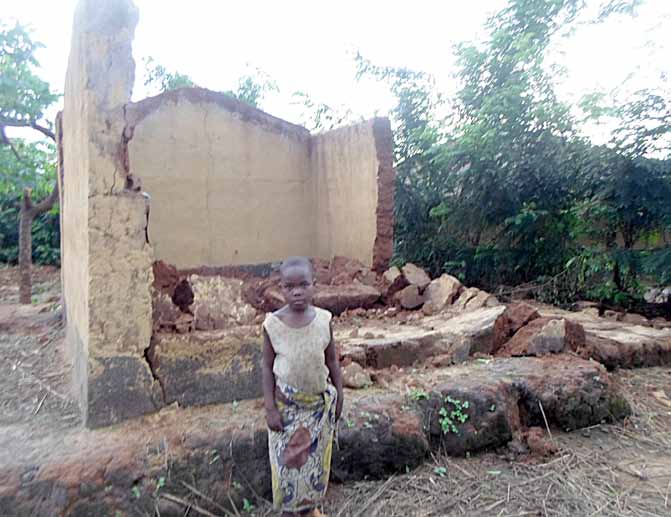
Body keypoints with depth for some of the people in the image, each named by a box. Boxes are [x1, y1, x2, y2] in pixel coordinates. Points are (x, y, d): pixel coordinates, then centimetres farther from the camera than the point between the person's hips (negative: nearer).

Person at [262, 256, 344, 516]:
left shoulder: (323, 319, -13)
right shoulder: (273, 324, -17)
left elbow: (332, 361, -1)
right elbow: (268, 368, -8)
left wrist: (338, 397, 4)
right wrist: (270, 408, -10)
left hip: (320, 402, 2)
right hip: (286, 403, -2)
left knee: (316, 457, 18)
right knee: (286, 458, 13)